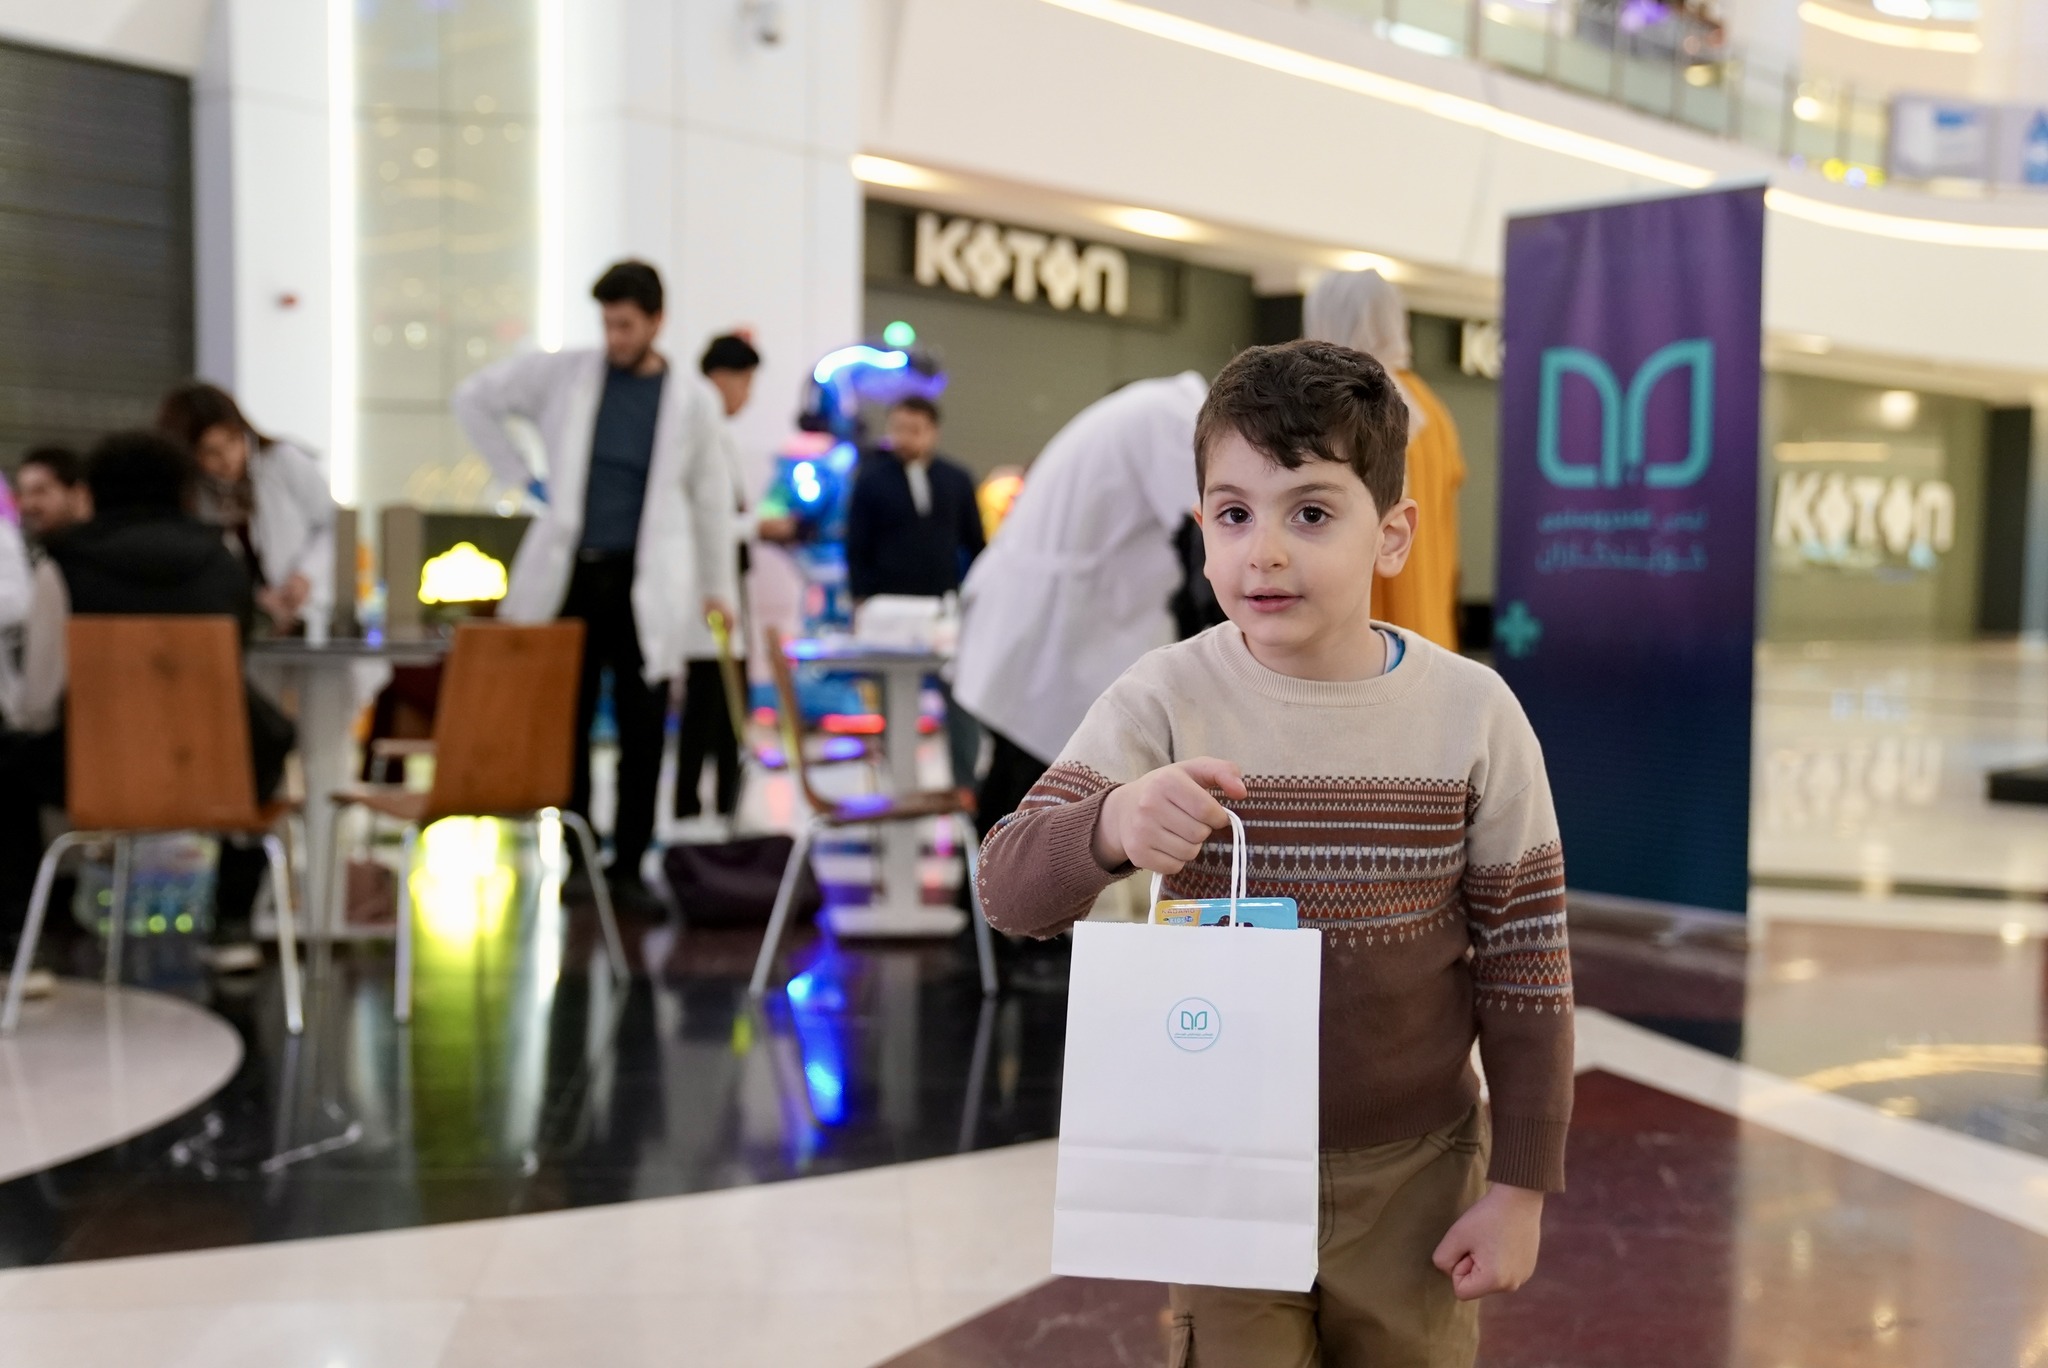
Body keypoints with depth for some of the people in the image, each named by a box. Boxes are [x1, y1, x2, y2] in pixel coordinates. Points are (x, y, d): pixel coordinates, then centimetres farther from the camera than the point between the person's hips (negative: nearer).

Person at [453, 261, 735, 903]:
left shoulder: (692, 401, 5)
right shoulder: (562, 374, 4)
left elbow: (711, 497, 12)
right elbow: (474, 398, 13)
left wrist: (717, 587, 15)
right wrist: (521, 476, 6)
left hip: (644, 586, 0)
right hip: (567, 573, 0)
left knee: (643, 732, 0)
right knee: (564, 725, 4)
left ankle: (628, 864, 10)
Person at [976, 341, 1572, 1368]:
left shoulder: (1472, 713, -11)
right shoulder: (1164, 697, -12)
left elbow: (1524, 963, -4)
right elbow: (1010, 889, -17)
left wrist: (1519, 1186, -2)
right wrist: (1112, 825, -38)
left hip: (1414, 1170, 1)